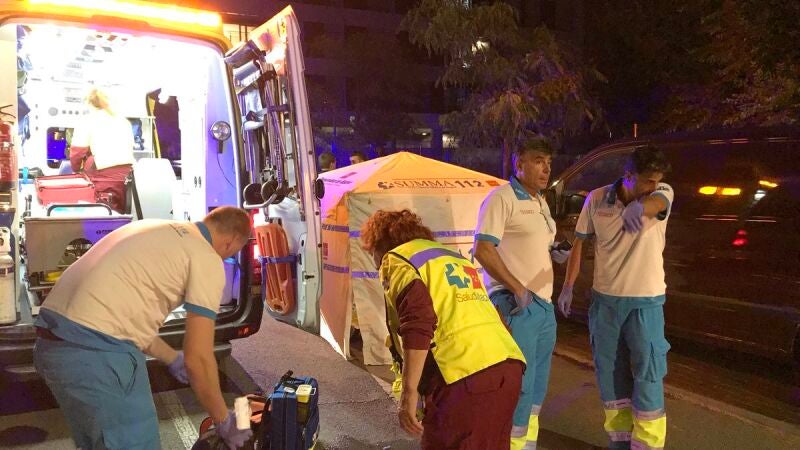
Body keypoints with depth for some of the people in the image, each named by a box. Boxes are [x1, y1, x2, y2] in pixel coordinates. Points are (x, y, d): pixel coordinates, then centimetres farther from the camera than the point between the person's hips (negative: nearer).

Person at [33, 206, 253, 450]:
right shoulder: (207, 259, -4)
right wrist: (224, 422, 7)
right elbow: (198, 359, -6)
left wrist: (172, 357, 35)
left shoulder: (154, 230, 20)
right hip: (98, 355, -9)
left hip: (50, 344, 10)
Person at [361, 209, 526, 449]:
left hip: (465, 377, -8)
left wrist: (409, 393, -11)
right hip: (508, 367, 8)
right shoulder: (453, 256, 28)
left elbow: (418, 327, -13)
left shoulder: (397, 259, 4)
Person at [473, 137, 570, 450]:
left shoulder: (541, 201, 16)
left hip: (545, 305, 9)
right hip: (516, 305, -9)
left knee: (537, 383, 17)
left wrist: (554, 254, 6)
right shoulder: (502, 198, -12)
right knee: (518, 383, -4)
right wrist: (516, 288, -21)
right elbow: (483, 250, -19)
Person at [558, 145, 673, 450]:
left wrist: (638, 206, -59)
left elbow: (655, 204, -35)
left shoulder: (662, 194, -10)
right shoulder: (596, 199, -5)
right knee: (609, 373, 13)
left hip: (646, 301, -2)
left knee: (648, 377, 1)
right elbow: (579, 242, 4)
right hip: (604, 299, 3)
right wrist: (568, 286, 3)